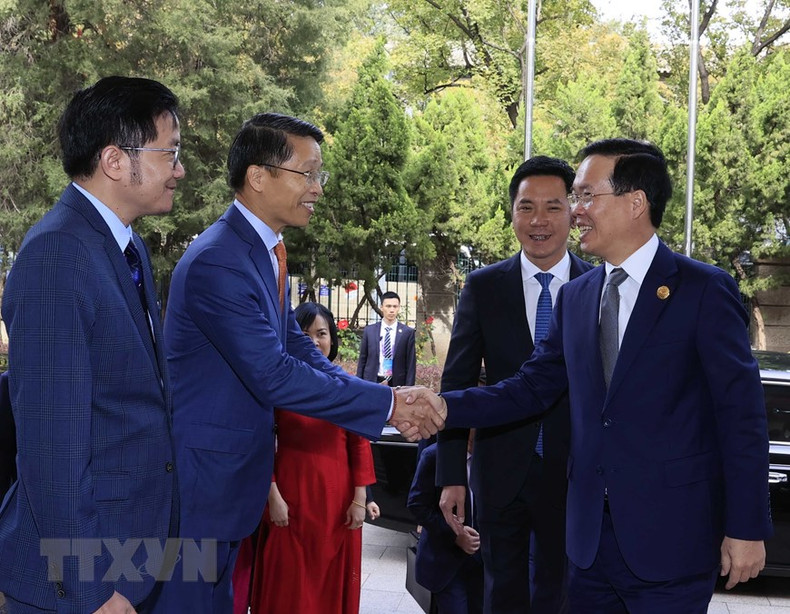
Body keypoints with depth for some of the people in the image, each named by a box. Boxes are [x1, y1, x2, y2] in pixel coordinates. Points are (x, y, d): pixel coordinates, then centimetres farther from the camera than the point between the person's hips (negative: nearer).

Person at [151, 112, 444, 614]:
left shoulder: (266, 253, 9)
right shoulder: (216, 263, -24)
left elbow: (299, 350, 9)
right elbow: (274, 376, -25)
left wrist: (393, 403, -4)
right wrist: (388, 404, -19)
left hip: (231, 476, 9)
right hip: (197, 478, -9)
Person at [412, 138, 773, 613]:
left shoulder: (705, 290, -7)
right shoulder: (575, 298, 11)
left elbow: (742, 416, -8)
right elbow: (532, 389, 9)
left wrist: (747, 529, -10)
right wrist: (446, 406, -6)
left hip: (670, 539, -5)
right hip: (592, 537, 6)